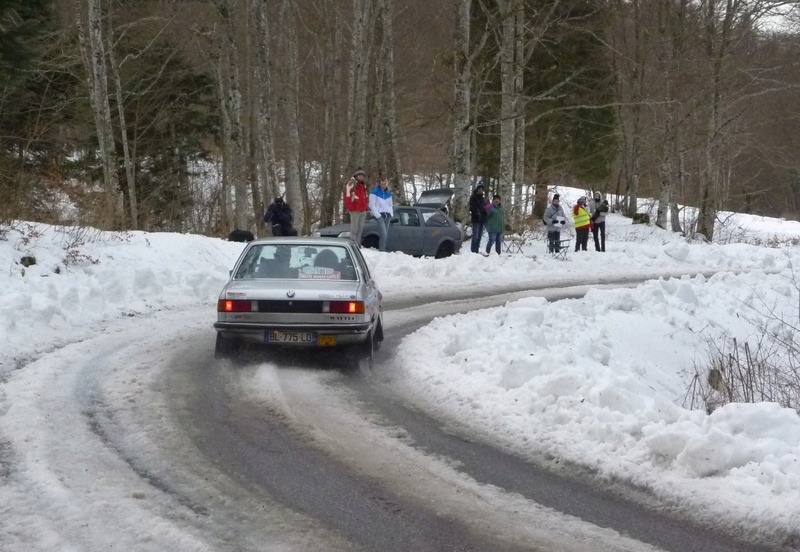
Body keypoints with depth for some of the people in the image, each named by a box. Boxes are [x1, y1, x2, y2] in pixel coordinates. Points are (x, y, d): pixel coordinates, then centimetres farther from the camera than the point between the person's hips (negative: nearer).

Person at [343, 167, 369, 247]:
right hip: (355, 210, -8)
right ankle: (353, 245, -11)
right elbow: (348, 197, -13)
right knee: (354, 228, -9)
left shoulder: (363, 185, 20)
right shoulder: (351, 183, -6)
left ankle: (358, 244, 16)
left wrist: (366, 207, 17)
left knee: (360, 228, 11)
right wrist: (351, 208, -17)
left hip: (363, 210, 8)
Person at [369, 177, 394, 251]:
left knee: (386, 235, 1)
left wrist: (391, 214, 10)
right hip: (379, 215, -6)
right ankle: (381, 250, -18)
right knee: (383, 234, -20)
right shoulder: (375, 193, 0)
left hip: (387, 215, 6)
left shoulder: (388, 193, 19)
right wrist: (377, 215, -12)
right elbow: (372, 205, -4)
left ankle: (383, 249, 6)